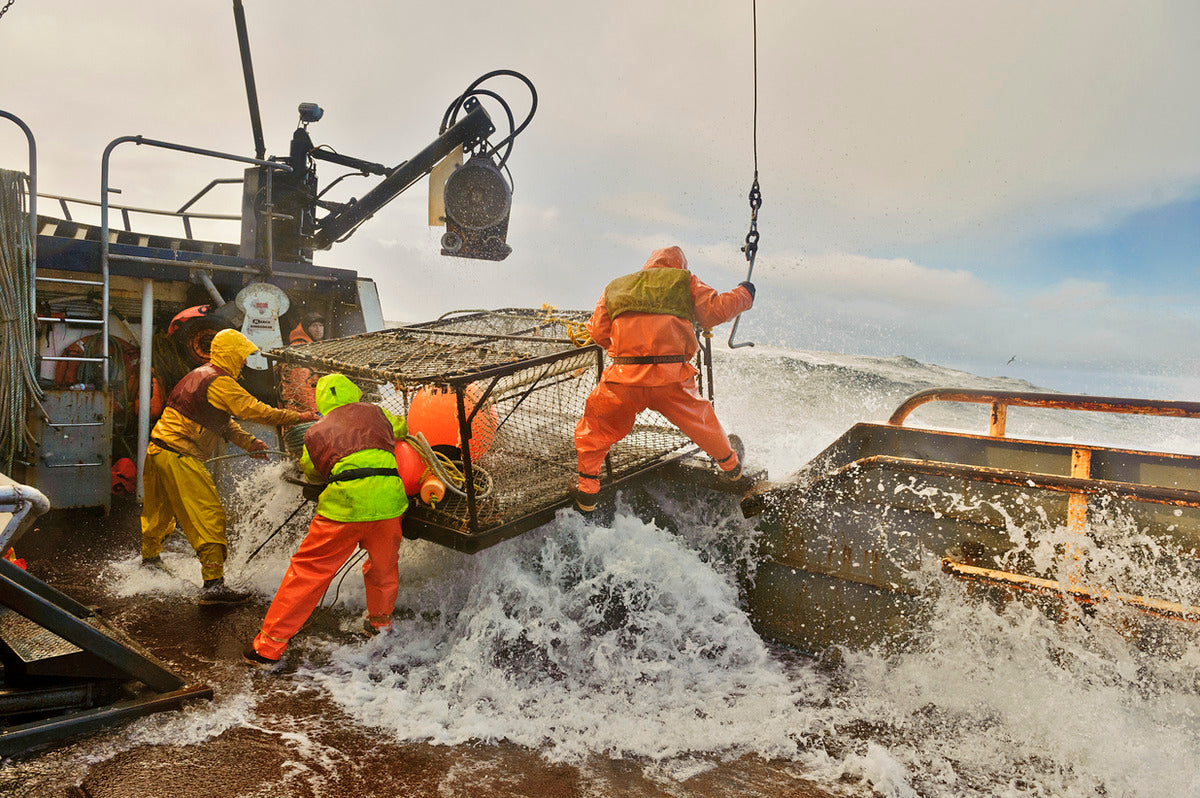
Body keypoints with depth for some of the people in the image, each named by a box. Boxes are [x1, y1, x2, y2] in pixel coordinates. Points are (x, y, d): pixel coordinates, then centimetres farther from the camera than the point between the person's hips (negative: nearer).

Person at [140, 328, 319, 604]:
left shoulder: (200, 375, 18)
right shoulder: (220, 382, -14)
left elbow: (221, 422, 21)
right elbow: (256, 411, -15)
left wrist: (249, 442, 14)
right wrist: (299, 417, -8)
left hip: (158, 448, 10)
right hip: (179, 457, -10)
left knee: (160, 511, 28)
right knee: (209, 517, -9)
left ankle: (150, 559, 49)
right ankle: (213, 583, -12)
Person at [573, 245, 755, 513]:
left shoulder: (615, 287, 20)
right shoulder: (685, 281, 14)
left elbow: (598, 332, 15)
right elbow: (714, 310, 10)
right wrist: (744, 295, 27)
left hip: (623, 379, 1)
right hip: (673, 379, 0)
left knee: (595, 425, 23)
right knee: (700, 419, 26)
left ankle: (587, 491, 20)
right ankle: (730, 465, 47)